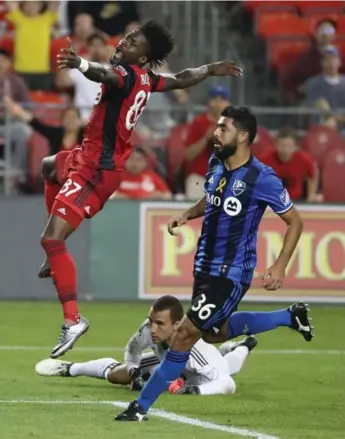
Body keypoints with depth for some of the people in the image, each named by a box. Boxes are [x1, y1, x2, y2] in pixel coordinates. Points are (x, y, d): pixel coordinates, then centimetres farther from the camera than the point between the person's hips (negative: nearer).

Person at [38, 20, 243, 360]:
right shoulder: (145, 79, 4)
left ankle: (72, 319, -24)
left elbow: (107, 75, -48)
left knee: (51, 240, -18)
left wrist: (81, 64, -69)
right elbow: (182, 79, 23)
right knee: (50, 167, 40)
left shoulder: (126, 74, -22)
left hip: (96, 170, -11)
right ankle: (56, 255, 39)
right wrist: (212, 69, 42)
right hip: (90, 158, 11)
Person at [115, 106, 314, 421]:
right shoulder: (216, 164, 0)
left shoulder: (262, 178, -20)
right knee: (215, 333, 25)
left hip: (232, 274, -9)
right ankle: (290, 317, 41)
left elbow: (295, 221, -10)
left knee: (186, 333, -12)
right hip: (206, 265, 9)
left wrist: (280, 267, -17)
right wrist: (187, 215, 2)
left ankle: (142, 406, -4)